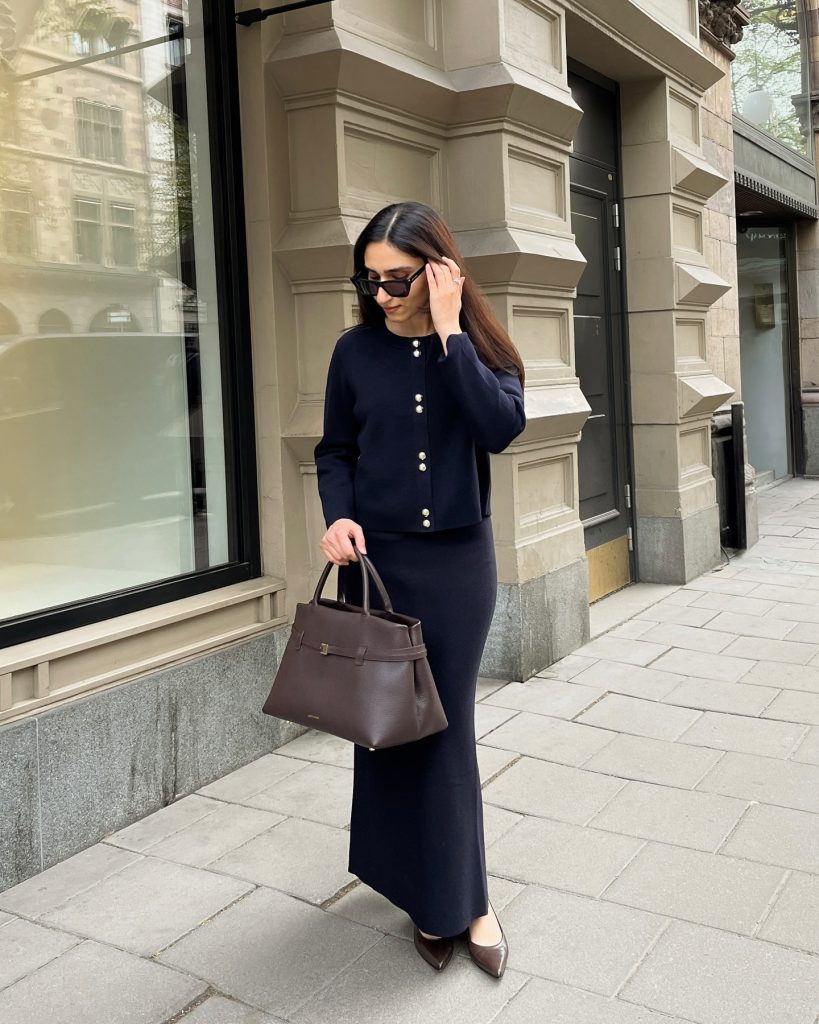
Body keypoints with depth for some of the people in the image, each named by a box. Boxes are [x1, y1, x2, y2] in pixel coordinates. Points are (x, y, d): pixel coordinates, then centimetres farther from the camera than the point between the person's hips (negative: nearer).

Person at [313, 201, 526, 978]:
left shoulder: (479, 346, -2)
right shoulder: (356, 350, -1)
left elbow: (501, 427, -20)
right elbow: (335, 451, 6)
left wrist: (448, 331, -20)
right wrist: (338, 517, -12)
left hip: (459, 560, -1)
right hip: (378, 561, 1)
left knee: (447, 724, 6)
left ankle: (455, 897, 22)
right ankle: (432, 896, 23)